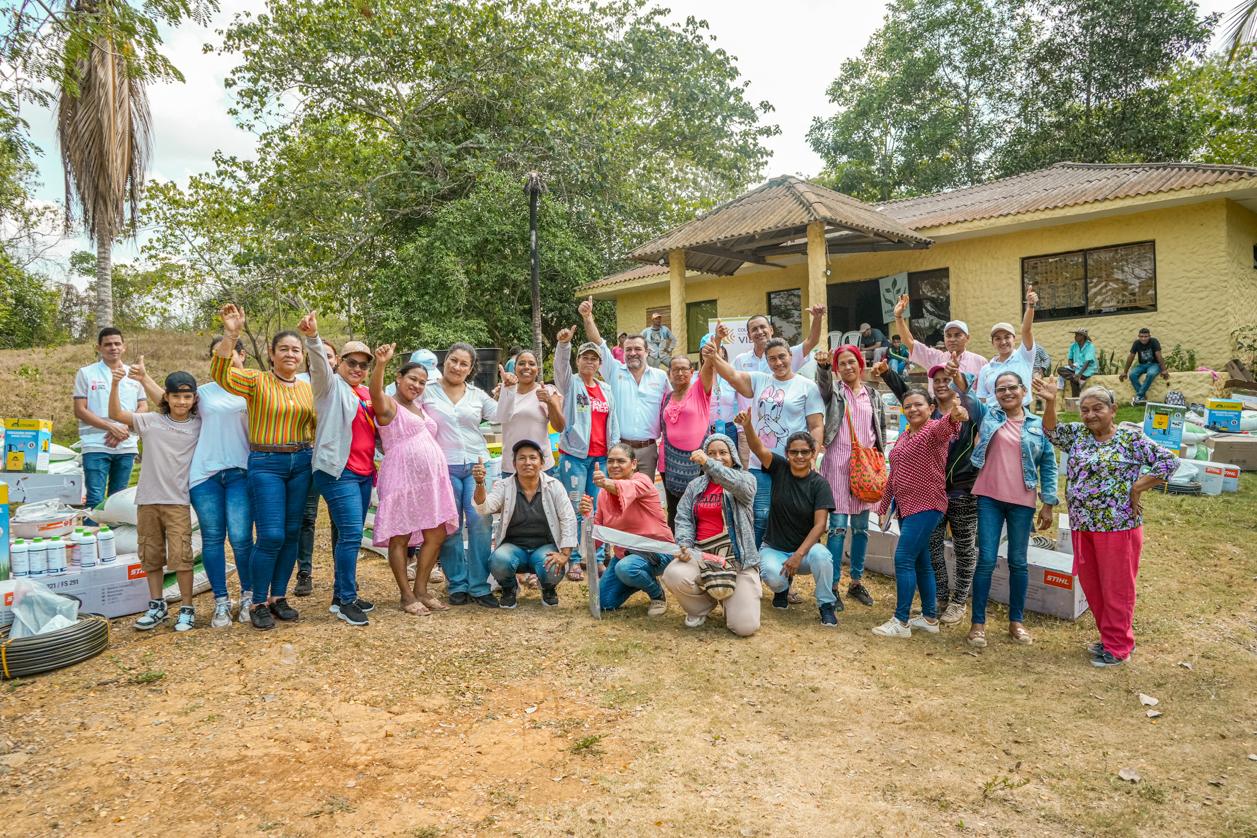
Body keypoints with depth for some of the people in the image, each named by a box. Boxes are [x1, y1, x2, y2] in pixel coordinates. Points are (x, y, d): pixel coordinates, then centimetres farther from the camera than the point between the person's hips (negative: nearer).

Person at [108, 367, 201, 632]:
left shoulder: (199, 426, 1)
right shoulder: (151, 421, 0)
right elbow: (116, 414, -8)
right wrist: (115, 384, -20)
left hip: (178, 501, -2)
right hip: (147, 499, 2)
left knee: (180, 556, -6)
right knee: (150, 555, 12)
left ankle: (186, 608, 7)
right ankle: (157, 606, 26)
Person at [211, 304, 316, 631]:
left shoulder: (308, 389, 8)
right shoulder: (258, 381, -5)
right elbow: (221, 374, -23)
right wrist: (230, 334, -33)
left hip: (301, 463, 5)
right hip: (266, 464, -5)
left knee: (291, 534, 9)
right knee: (271, 536, -9)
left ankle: (278, 597, 23)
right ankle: (258, 603, 8)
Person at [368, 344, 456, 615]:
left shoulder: (420, 407, 20)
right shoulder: (388, 405, -3)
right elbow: (375, 393, -26)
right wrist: (380, 364, -43)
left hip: (432, 477, 8)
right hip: (402, 478, -8)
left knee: (436, 534, 6)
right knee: (400, 537, 0)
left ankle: (421, 590, 17)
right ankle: (407, 596, 10)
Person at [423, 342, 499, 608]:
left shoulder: (478, 395, 12)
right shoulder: (428, 392, 5)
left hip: (477, 464, 2)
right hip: (444, 467, -2)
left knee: (481, 524, -5)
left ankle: (479, 586, 4)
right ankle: (457, 584, 16)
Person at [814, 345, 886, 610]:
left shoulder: (873, 395, 13)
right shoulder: (833, 390, 4)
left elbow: (881, 430, 16)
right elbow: (823, 381, -20)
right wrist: (822, 365, -42)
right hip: (838, 462, -3)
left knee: (861, 526, 8)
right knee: (838, 525, -6)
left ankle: (856, 582, 19)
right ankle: (833, 585, 0)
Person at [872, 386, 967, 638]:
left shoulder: (934, 429, -11)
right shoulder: (904, 436, 14)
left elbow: (944, 426, -37)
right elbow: (894, 475, 19)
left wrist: (954, 416, -61)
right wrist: (884, 508, 19)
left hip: (926, 506, -8)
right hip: (906, 506, 8)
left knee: (903, 559, -10)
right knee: (920, 561, 13)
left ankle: (901, 622, -2)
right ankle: (930, 618, 23)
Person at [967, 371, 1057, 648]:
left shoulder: (1038, 425, 4)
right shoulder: (990, 417, 5)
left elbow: (1049, 465, 6)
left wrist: (1048, 503, 3)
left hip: (1022, 502, 1)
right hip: (989, 499, 0)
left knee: (1018, 562, 10)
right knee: (986, 561, -1)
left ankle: (1016, 621, 24)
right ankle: (978, 623, 7)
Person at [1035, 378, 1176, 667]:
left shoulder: (1130, 439, -7)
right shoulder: (1078, 434, 7)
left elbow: (1168, 461, -9)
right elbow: (1051, 431, 1)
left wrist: (1137, 488, -11)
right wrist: (1050, 402, -15)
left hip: (1117, 526, -5)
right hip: (1082, 526, 6)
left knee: (1116, 588, 3)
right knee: (1091, 585, 14)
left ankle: (1118, 648, 17)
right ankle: (1110, 637, 31)